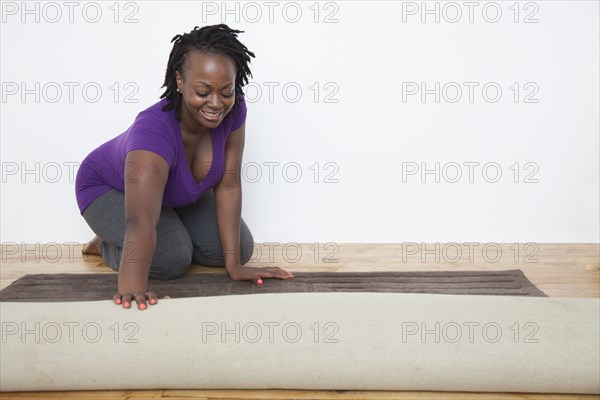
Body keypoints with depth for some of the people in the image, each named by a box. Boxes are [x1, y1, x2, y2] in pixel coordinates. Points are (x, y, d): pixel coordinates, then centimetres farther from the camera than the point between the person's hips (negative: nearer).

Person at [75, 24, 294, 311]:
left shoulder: (232, 110, -27)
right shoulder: (154, 130, -44)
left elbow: (228, 186, -24)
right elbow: (141, 220, -56)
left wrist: (233, 264, -27)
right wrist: (132, 288, -71)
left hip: (179, 194, 6)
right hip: (109, 190, -5)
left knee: (240, 248, -7)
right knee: (172, 259, -28)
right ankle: (109, 244, 4)